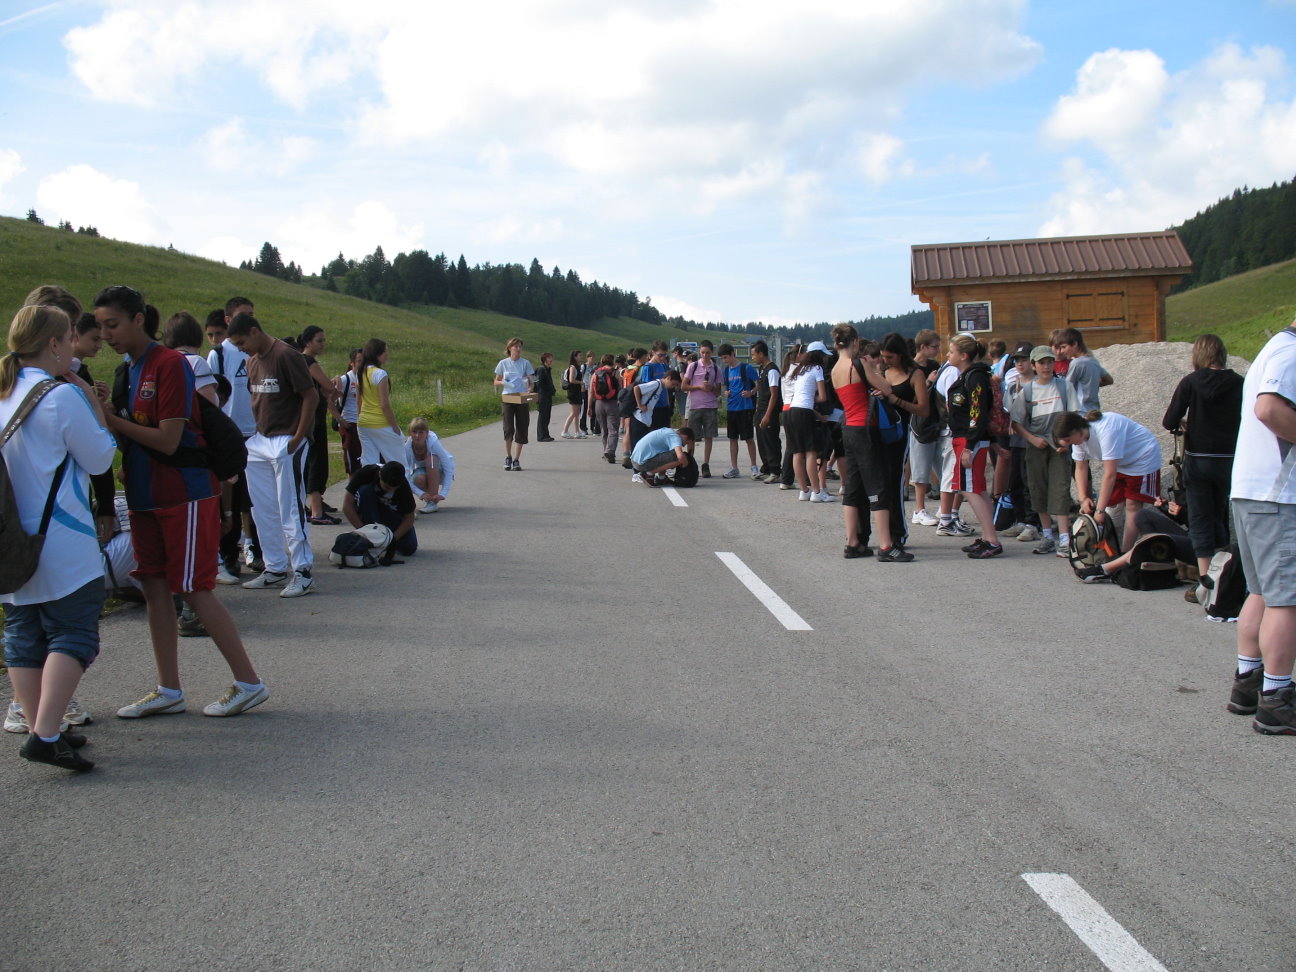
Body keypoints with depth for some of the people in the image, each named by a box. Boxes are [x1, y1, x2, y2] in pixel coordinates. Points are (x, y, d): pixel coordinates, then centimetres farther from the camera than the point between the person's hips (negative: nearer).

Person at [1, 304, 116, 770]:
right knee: (73, 634, -4)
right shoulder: (62, 396, -15)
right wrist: (95, 407, 1)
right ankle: (46, 736, -11)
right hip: (61, 544, -8)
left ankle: (38, 729, 18)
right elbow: (99, 458, -9)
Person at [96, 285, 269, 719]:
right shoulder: (128, 371, 12)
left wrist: (112, 420, -14)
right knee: (154, 586, 8)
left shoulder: (170, 364, -14)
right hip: (145, 496, 8)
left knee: (196, 589, -5)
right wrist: (126, 468, -1)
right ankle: (168, 691, 16)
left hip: (185, 495, -8)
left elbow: (168, 440, -19)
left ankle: (249, 682, 4)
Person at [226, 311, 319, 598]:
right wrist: (253, 433, 10)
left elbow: (311, 396, -14)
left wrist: (297, 438, -15)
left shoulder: (286, 356, -12)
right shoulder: (252, 360, 13)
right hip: (259, 443, 9)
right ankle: (275, 569, 20)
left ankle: (303, 572, -1)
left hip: (286, 443, -9)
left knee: (290, 510, -7)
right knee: (262, 510, 10)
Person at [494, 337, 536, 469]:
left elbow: (531, 381, 3)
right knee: (508, 428, -12)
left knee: (522, 430, 0)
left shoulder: (525, 363, 5)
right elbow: (496, 382, 11)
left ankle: (516, 460, 10)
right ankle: (508, 458, 6)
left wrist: (529, 386, -20)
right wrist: (503, 383, -11)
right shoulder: (503, 363, 6)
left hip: (522, 399, 1)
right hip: (508, 398, -1)